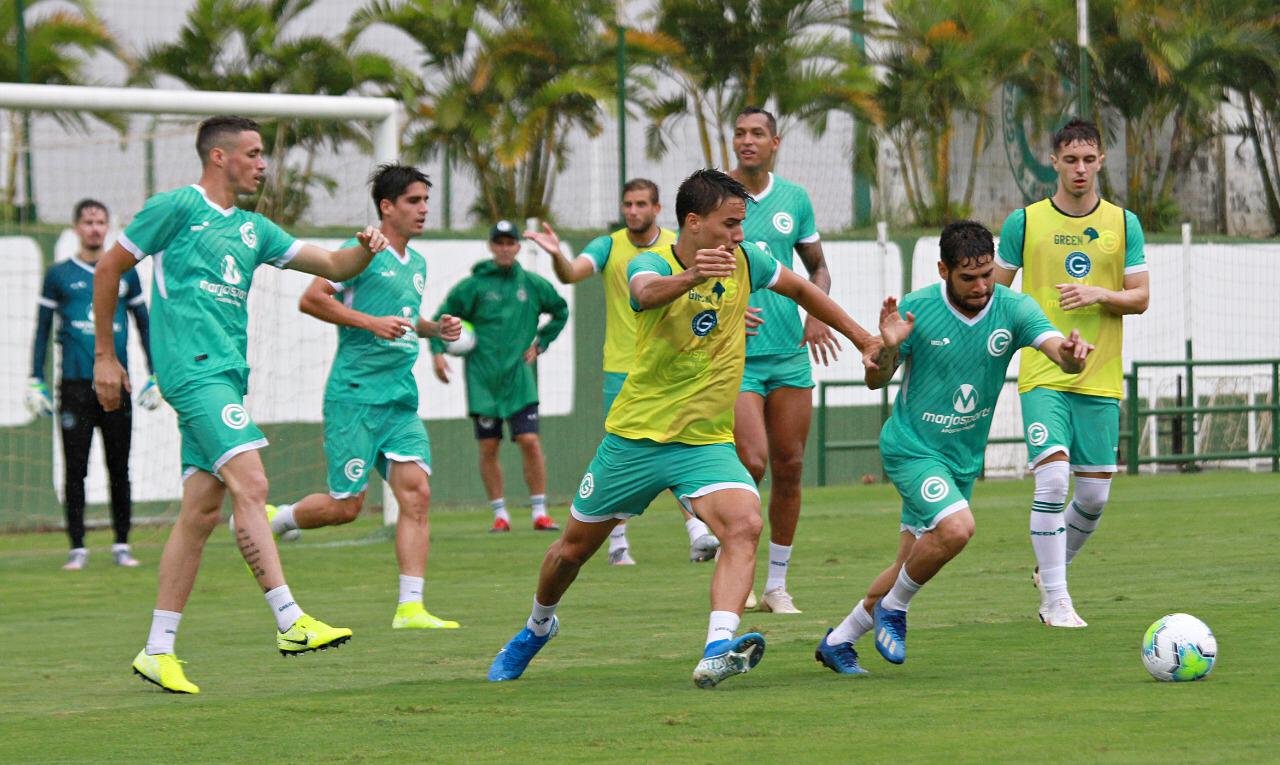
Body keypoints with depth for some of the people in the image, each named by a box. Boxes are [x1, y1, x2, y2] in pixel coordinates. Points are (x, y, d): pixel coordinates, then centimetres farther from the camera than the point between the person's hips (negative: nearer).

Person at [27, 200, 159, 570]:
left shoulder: (125, 273, 10)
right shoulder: (59, 275, 6)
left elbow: (144, 325, 16)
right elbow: (43, 330, 9)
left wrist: (156, 377, 11)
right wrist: (36, 381, 3)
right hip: (74, 384, -1)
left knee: (119, 469, 3)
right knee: (75, 470, -2)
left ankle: (121, 545, 9)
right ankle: (77, 548, 2)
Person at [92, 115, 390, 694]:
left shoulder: (253, 229, 20)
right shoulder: (177, 207, -1)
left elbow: (333, 266, 20)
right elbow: (109, 269, 3)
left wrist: (364, 250, -3)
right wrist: (105, 357, 3)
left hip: (227, 374, 8)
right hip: (193, 368, -8)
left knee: (202, 509, 6)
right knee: (250, 483, -19)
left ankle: (157, 650, 10)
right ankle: (290, 621, -24)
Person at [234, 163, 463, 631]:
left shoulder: (417, 264, 18)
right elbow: (311, 300, -13)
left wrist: (434, 328, 14)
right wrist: (372, 322, -19)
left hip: (401, 398, 7)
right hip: (355, 395, -7)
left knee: (416, 492, -8)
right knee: (345, 506, -6)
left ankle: (410, 607, -10)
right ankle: (268, 520, 22)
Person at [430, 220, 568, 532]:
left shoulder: (533, 284, 6)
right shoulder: (473, 285, 0)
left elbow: (560, 311, 23)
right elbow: (442, 318, 5)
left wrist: (540, 343, 13)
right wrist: (438, 351, -9)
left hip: (518, 377, 1)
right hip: (483, 378, -1)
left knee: (530, 441, -9)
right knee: (488, 448, 0)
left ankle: (540, 512, -1)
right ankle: (500, 514, 10)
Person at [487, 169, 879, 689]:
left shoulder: (744, 262, -2)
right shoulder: (651, 264, -15)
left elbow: (801, 289, 17)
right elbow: (649, 292, -40)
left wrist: (862, 338, 23)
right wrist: (688, 277, -62)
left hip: (706, 442, 2)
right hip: (635, 435, -2)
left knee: (744, 525, -27)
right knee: (574, 547, 13)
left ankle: (717, 652, -39)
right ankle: (538, 625, 44)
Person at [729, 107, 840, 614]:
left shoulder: (794, 199, 8)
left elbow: (817, 267, 19)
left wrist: (817, 315, 1)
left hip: (789, 354, 4)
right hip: (734, 356, -4)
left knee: (789, 467, 4)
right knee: (751, 463, -15)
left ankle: (777, 584, 15)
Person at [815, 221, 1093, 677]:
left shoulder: (1013, 310, -9)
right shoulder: (917, 310, -14)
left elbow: (1062, 358, -22)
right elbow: (876, 381, -7)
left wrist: (1072, 352, -47)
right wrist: (888, 348, -29)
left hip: (965, 459, 5)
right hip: (912, 447, -5)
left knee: (914, 563, 9)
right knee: (956, 528, -28)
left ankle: (837, 642, 27)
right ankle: (893, 608, -3)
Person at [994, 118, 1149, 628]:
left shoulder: (1123, 224, 6)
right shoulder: (1024, 222, 2)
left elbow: (1141, 297, 6)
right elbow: (994, 292, 10)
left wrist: (1100, 294, -13)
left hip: (1100, 380, 3)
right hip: (1042, 376, -3)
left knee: (1094, 493, 4)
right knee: (1053, 477, -18)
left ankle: (1052, 569, 31)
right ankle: (1055, 599, -10)